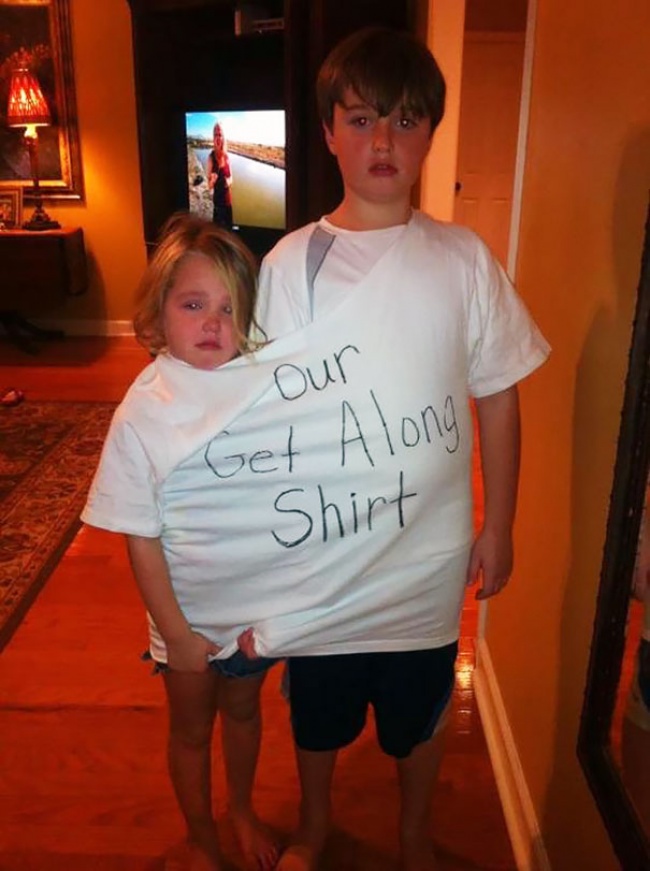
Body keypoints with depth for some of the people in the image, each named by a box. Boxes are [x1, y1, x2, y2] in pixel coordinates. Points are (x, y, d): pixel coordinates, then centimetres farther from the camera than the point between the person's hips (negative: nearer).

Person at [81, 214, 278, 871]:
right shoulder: (144, 411, -20)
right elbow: (140, 536, -14)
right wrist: (175, 632, -11)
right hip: (188, 608, -2)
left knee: (242, 708, 25)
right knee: (192, 727, 20)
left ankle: (242, 810, 54)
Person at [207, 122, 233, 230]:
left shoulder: (226, 156, 2)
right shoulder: (211, 157, -13)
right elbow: (209, 186, -12)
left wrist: (229, 181, -10)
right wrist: (212, 180, -35)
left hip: (228, 197, 5)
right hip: (217, 198, -5)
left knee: (229, 226, 13)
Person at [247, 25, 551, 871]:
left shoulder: (464, 259, -8)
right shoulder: (290, 263, -9)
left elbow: (498, 398, 0)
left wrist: (498, 528, 2)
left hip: (428, 558, 0)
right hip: (318, 557, 0)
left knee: (419, 716, 22)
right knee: (317, 713, 22)